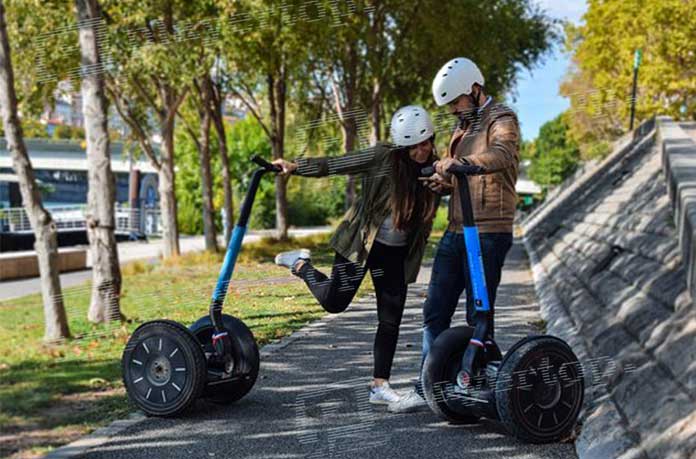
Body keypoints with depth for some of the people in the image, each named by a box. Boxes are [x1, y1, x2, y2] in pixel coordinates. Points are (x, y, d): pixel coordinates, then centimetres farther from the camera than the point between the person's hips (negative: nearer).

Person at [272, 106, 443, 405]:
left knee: (391, 321, 3)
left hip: (396, 254, 4)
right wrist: (295, 167, -28)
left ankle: (379, 385, 13)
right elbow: (332, 165, -19)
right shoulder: (382, 158, -16)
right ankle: (300, 264, 26)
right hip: (361, 243, -4)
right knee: (334, 301, -2)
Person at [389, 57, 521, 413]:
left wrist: (459, 164, -48)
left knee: (478, 316, -3)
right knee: (435, 312, 9)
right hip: (455, 232, 9)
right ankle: (427, 388, 17)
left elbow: (501, 155, -30)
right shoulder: (464, 127, 21)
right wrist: (444, 183, 1)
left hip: (488, 234, -9)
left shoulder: (501, 120, -7)